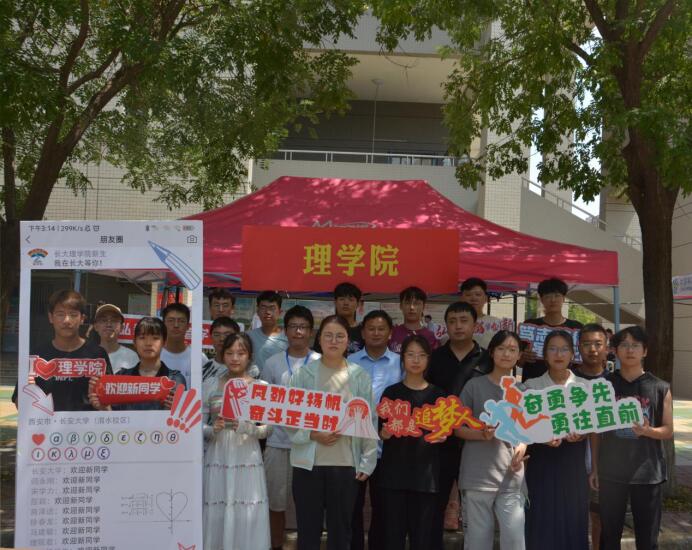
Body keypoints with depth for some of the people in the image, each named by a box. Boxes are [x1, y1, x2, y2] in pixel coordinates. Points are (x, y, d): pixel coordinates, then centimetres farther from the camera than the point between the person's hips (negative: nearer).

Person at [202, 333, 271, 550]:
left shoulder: (261, 387, 4)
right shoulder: (210, 385, 6)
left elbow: (266, 429, 1)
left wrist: (243, 426, -17)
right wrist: (213, 429, -14)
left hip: (248, 461, 0)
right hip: (217, 460, 1)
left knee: (247, 518, -2)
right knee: (216, 516, 0)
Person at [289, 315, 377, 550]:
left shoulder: (360, 377, 3)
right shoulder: (303, 374, 1)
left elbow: (369, 420, 2)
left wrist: (367, 462, -2)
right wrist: (313, 434, -16)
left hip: (346, 464, 1)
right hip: (308, 462, 0)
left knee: (341, 530, 10)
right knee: (308, 530, 8)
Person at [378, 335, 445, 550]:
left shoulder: (438, 395, 7)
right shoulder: (391, 392, 5)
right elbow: (380, 432, 6)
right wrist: (384, 433, -16)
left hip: (426, 474, 1)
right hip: (394, 472, -1)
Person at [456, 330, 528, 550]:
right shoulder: (475, 385, 2)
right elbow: (458, 428, 2)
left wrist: (522, 448, -4)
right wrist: (482, 434, -17)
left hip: (511, 478, 2)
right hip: (477, 476, -2)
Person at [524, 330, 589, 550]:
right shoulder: (532, 386, 1)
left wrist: (580, 434, -17)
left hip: (573, 462, 1)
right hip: (542, 462, -1)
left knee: (573, 521, 3)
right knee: (542, 523, -1)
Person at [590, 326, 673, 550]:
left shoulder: (660, 388, -1)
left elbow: (668, 431, 2)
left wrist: (647, 431, -19)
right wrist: (594, 467, 4)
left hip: (648, 472, -1)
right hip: (611, 471, 1)